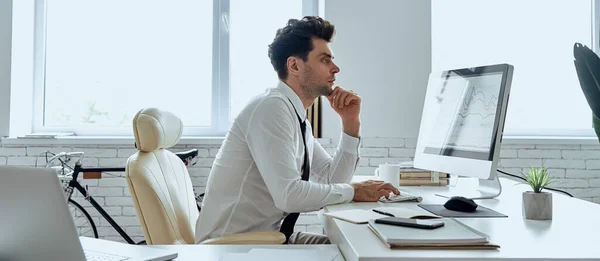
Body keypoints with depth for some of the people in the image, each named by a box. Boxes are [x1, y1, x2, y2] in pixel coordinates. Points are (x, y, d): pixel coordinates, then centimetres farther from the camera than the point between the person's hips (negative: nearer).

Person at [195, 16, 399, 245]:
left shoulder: (297, 116, 9)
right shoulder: (272, 107, -19)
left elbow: (332, 179, 12)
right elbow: (288, 194, -28)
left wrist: (350, 124, 1)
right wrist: (353, 191, -15)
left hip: (269, 236, 8)